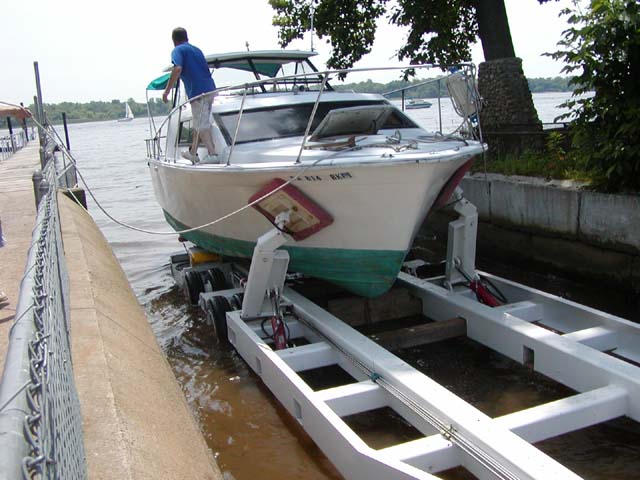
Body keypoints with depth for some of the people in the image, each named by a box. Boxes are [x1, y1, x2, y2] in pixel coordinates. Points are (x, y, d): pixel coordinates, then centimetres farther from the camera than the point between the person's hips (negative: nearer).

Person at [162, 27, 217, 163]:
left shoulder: (178, 50, -2)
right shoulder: (196, 49, 22)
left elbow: (178, 69, -19)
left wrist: (167, 90, -16)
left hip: (198, 92, -8)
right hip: (210, 89, 8)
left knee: (201, 126, -4)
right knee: (200, 123, 16)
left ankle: (212, 154, -10)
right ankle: (193, 152, 25)